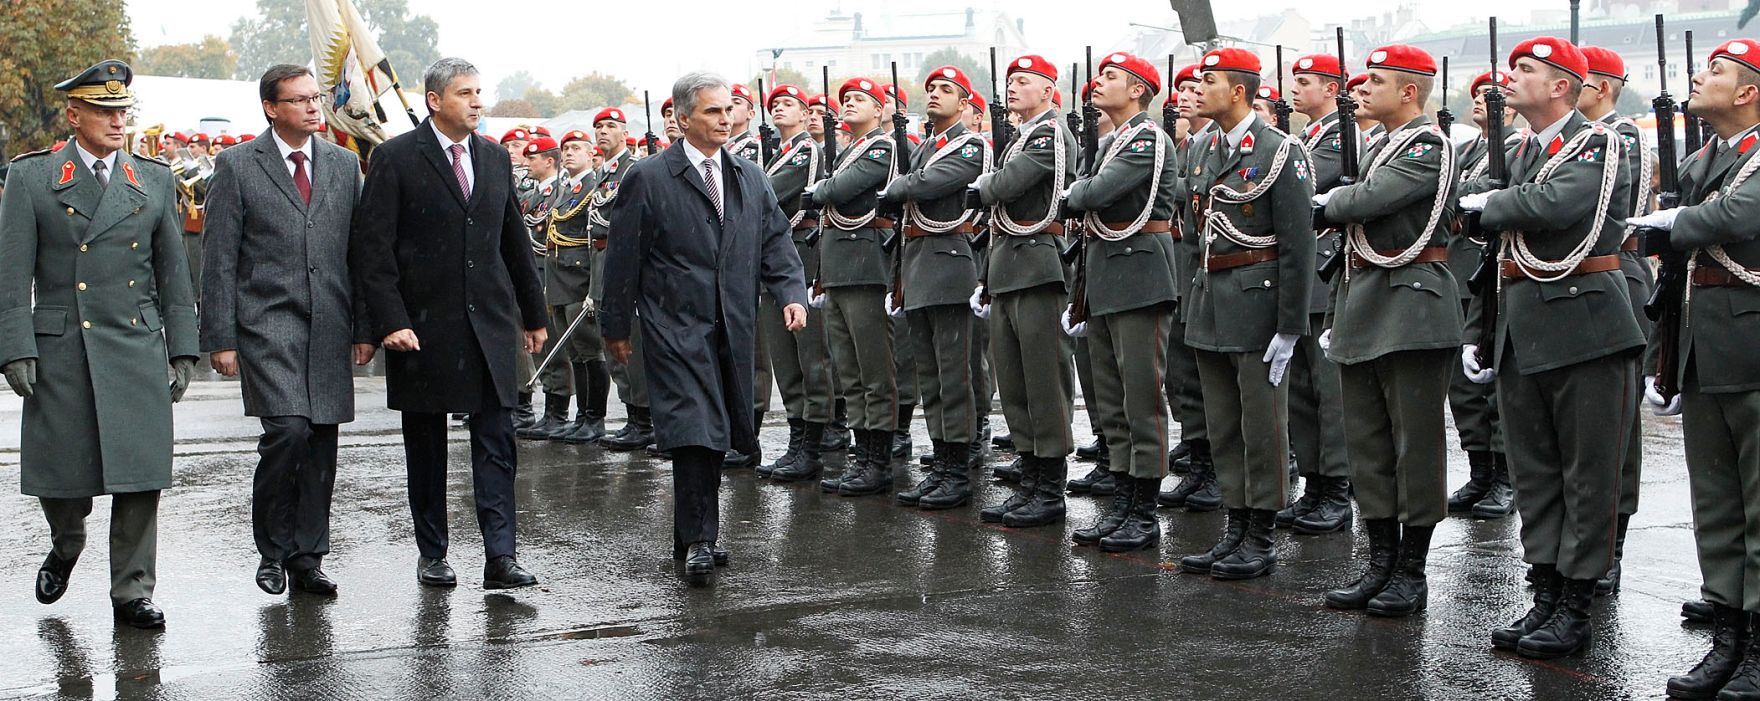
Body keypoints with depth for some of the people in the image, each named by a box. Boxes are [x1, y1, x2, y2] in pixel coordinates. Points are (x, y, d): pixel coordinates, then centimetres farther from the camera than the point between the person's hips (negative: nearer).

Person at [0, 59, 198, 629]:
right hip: (61, 351, -2)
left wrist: (182, 350, 8)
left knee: (140, 474, -2)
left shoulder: (154, 180, 10)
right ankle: (66, 545, 36)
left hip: (138, 349, 2)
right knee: (60, 471, 5)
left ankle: (133, 592, 8)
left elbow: (173, 274, 13)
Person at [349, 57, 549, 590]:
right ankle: (432, 555, 18)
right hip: (422, 326, -3)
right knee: (426, 447, 7)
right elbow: (371, 247, -9)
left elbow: (515, 241, 18)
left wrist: (533, 313, 18)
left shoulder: (495, 158, 11)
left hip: (490, 322, 4)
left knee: (496, 441, -3)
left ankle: (501, 555, -5)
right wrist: (390, 321, -16)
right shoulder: (395, 159, -5)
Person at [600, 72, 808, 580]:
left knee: (715, 431, 9)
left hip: (733, 328, 5)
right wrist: (616, 327, 0)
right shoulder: (648, 179, -4)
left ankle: (697, 533, 22)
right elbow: (624, 257, -1)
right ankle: (698, 539, -10)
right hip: (676, 326, -5)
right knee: (693, 429, -15)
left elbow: (775, 243, 11)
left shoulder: (750, 178, 12)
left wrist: (793, 294, -7)